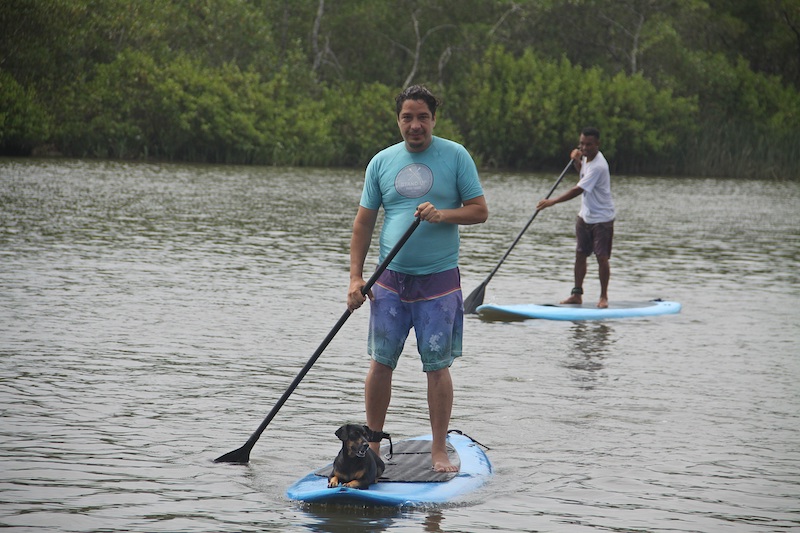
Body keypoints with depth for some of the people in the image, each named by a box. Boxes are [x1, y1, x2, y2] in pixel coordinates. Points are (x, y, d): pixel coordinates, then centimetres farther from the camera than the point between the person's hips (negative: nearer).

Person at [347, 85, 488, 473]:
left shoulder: (455, 156, 0)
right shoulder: (381, 162, 7)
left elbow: (480, 210, 0)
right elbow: (364, 222, 10)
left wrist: (442, 215, -19)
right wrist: (355, 276, 2)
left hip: (439, 280, -2)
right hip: (390, 279, 2)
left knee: (437, 366, 0)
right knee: (381, 364, 3)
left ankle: (439, 451, 7)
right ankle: (372, 444, 15)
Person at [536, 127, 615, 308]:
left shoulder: (598, 166, -25)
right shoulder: (587, 157, 3)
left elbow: (578, 190, -30)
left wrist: (553, 201, -33)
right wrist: (577, 160, 5)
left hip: (602, 219, -9)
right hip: (585, 216, 9)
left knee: (602, 257, -5)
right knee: (580, 255, 9)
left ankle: (603, 296, 4)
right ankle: (577, 294, 15)